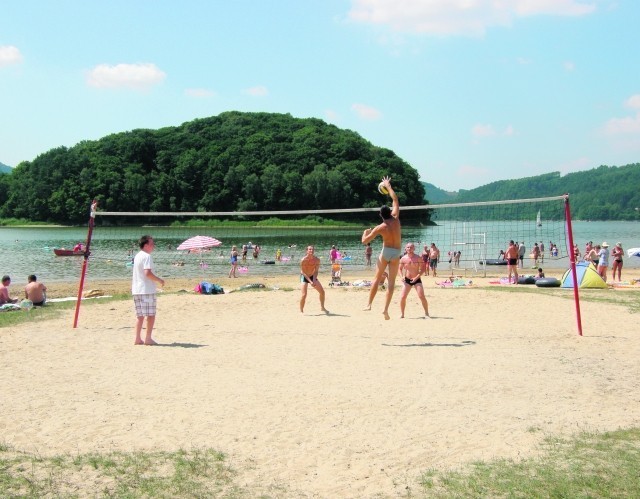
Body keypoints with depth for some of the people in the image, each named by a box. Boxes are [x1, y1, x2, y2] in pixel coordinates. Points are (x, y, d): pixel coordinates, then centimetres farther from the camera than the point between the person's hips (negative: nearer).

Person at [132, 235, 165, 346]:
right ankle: (148, 339, -1)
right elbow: (148, 273, -24)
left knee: (140, 316, 12)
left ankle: (138, 339, 11)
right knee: (151, 315, -2)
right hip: (147, 290, -9)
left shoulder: (137, 256, 16)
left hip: (136, 290, 9)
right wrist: (159, 280, -12)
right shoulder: (147, 256, -13)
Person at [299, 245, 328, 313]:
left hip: (312, 277, 5)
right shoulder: (303, 260, -24)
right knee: (304, 294, -18)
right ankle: (301, 311, -1)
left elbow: (316, 271, -7)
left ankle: (322, 307, 22)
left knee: (322, 291, 3)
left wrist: (314, 280, -21)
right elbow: (303, 272, -21)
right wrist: (310, 281, -27)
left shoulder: (317, 260, -11)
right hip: (304, 277, -5)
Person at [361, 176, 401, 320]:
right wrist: (388, 186, 15)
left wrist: (365, 232, 12)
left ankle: (369, 304, 7)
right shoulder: (395, 218, -7)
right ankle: (386, 309, -7)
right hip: (397, 253, 2)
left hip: (386, 252, -2)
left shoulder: (380, 228, -12)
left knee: (377, 278, 9)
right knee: (391, 282, 1)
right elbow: (395, 199, 5)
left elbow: (364, 241, -9)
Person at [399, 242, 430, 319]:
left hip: (416, 279, -2)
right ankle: (402, 314, 7)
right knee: (403, 297, -8)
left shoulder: (418, 258, -6)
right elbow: (400, 268, 11)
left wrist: (417, 277, -18)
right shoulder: (403, 259, 1)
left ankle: (426, 313, -3)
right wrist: (402, 276, -7)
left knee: (422, 296, -14)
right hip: (407, 280, 2)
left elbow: (422, 269, -6)